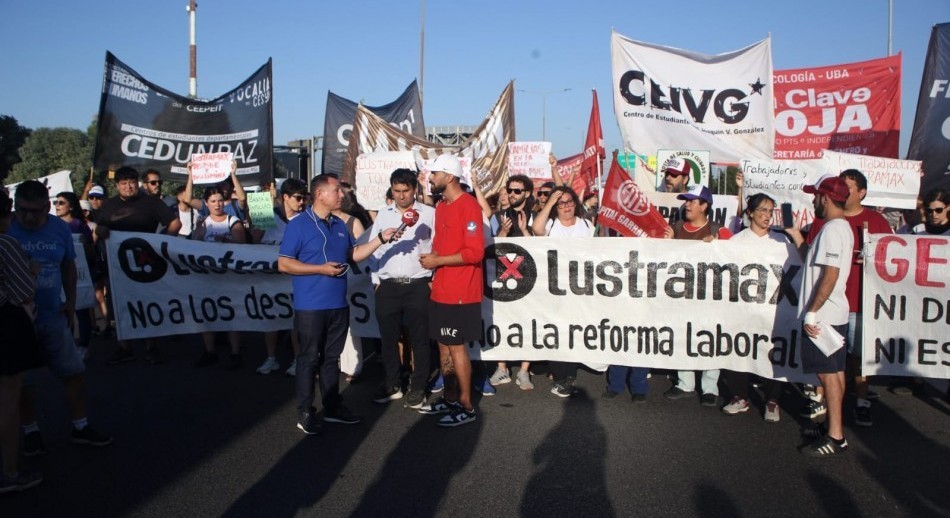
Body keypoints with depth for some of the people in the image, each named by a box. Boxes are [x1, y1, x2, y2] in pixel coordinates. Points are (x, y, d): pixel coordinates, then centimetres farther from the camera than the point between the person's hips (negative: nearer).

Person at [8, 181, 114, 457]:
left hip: (53, 316, 3)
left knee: (75, 372, 7)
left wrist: (71, 302, 8)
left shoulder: (60, 229, -1)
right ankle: (31, 432, 27)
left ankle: (81, 428, 23)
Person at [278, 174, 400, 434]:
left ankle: (333, 407, 24)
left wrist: (381, 238, 6)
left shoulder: (340, 225, 11)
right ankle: (305, 413, 13)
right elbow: (283, 264, -13)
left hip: (338, 305, 6)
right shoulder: (298, 225, -10)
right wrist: (321, 269, -19)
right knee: (309, 359, 2)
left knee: (331, 357, 14)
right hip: (310, 307, -6)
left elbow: (354, 254, 18)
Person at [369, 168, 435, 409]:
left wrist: (433, 279, -4)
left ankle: (418, 387, 15)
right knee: (388, 337, 10)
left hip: (418, 285, -3)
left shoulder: (428, 214, 1)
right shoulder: (383, 214, 11)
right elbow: (374, 248, 13)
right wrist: (376, 280, 7)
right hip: (388, 286, 3)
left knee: (419, 338, 3)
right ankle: (392, 385, 24)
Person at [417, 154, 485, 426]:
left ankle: (466, 406, 9)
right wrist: (432, 258, 3)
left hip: (460, 293, -8)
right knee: (443, 345, 13)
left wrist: (438, 261, -15)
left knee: (456, 347, -2)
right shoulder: (441, 206, 13)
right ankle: (449, 399, 26)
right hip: (441, 290, 9)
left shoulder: (468, 205, -14)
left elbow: (475, 252, -20)